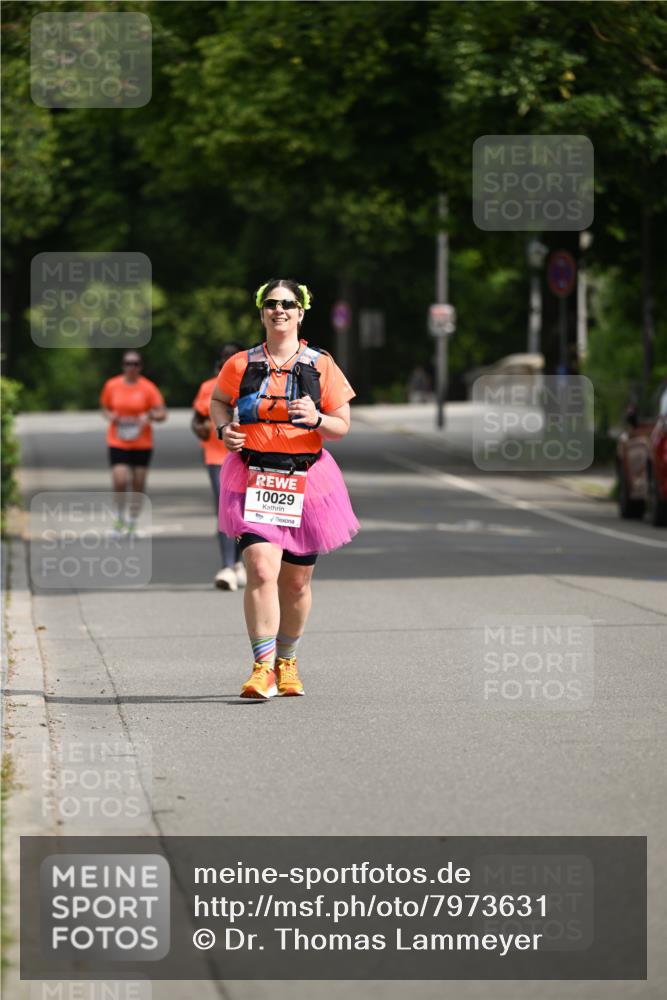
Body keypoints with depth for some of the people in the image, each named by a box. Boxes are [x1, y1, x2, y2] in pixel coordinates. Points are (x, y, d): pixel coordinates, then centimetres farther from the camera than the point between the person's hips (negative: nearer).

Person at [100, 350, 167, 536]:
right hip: (117, 443, 0)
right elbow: (105, 408, 14)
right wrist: (109, 416, -8)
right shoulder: (112, 385, 1)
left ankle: (132, 522, 20)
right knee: (119, 482, -14)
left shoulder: (148, 388, -4)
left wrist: (149, 416, -24)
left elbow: (162, 413, -4)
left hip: (142, 444, 0)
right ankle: (120, 518, 9)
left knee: (138, 485, 4)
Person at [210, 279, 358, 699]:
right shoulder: (241, 365, 4)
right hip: (253, 479, -1)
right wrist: (224, 427, 1)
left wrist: (316, 419, -17)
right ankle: (263, 668, -19)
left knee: (297, 581, 10)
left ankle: (287, 661, 32)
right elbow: (218, 401, 22)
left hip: (305, 481, 1)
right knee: (262, 570, -20)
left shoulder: (321, 366, 3)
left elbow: (342, 426, 5)